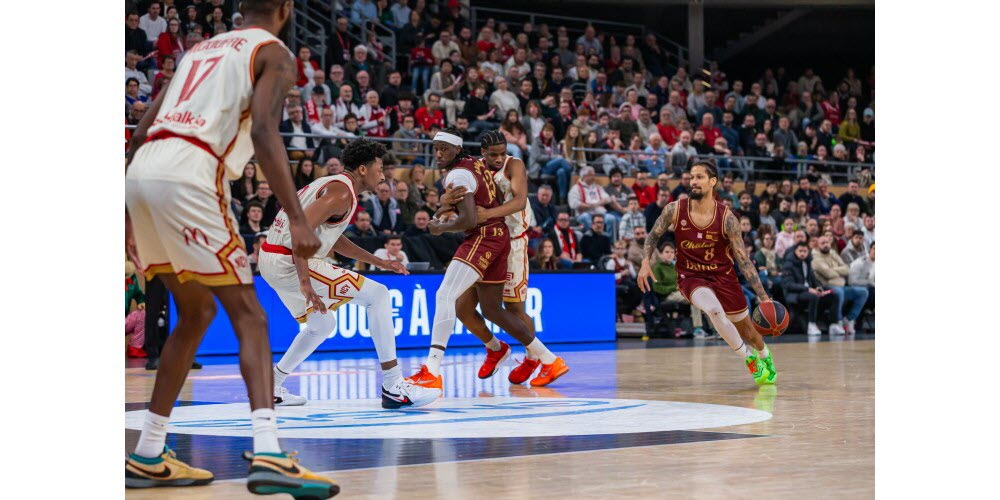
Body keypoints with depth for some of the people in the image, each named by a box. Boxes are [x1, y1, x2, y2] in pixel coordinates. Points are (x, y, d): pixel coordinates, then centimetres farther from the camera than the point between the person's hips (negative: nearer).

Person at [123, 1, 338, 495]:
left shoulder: (200, 49, 30)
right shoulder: (273, 52, 8)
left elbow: (143, 132, 26)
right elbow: (262, 131, -11)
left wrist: (129, 214, 32)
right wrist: (297, 218, -17)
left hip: (138, 173, 7)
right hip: (188, 177, -7)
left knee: (196, 312, 20)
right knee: (248, 316, -5)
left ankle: (148, 457, 22)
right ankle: (267, 454, -23)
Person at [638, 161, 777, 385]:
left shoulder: (727, 218, -18)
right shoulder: (674, 210, -14)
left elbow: (743, 260, -14)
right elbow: (653, 236, 4)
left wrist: (763, 297, -18)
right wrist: (646, 262, -15)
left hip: (723, 276, 1)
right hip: (691, 277, -1)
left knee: (747, 330, 15)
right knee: (714, 310, -32)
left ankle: (764, 355, 52)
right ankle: (749, 359, -11)